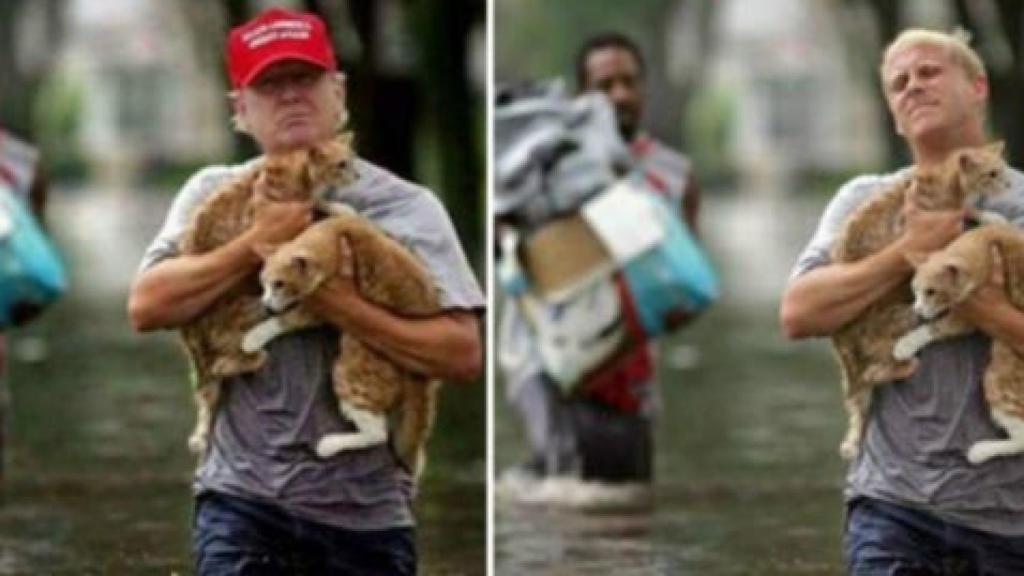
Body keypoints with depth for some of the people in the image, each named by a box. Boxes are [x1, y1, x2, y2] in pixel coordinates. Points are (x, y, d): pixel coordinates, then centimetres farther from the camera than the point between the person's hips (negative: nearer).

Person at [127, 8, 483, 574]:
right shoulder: (214, 195, 5)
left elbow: (462, 352, -11)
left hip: (366, 509, 0)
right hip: (244, 494, 0)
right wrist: (259, 243, -16)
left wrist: (342, 305, -21)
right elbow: (147, 305, -9)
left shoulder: (407, 207, -2)